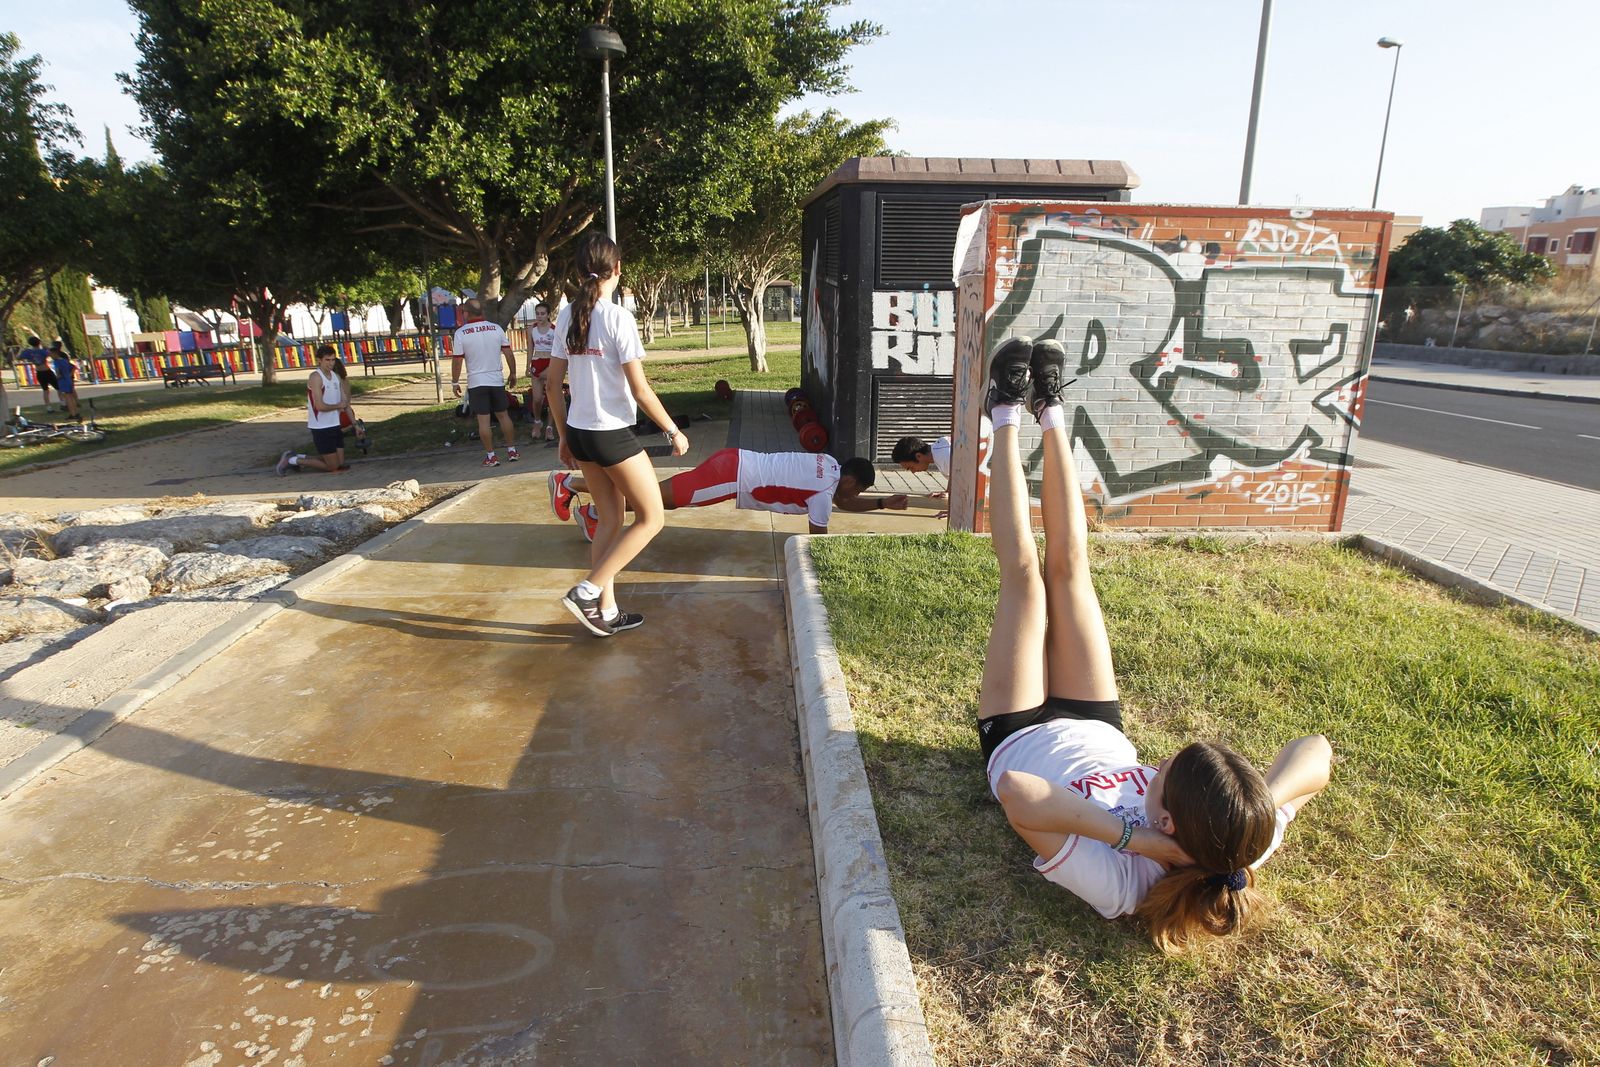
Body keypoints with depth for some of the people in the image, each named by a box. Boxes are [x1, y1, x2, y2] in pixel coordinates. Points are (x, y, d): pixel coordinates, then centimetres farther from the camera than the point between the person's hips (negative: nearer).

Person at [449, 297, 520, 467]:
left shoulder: (460, 333, -9)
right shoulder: (496, 329, -1)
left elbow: (457, 361, -7)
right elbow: (509, 354, 2)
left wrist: (454, 382, 4)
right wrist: (513, 374, 14)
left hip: (476, 383, -3)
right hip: (497, 380, 3)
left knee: (483, 419, 2)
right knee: (503, 415, 13)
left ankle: (491, 456, 6)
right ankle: (512, 451, 16)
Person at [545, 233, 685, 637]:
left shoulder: (567, 316, 5)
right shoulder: (619, 318, -15)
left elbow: (552, 384, 8)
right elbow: (640, 391, -15)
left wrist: (565, 436, 17)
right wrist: (673, 431, -4)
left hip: (580, 432, 7)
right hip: (614, 434, -7)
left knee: (609, 519, 17)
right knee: (650, 518, 6)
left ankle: (606, 612, 21)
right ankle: (587, 592, 1)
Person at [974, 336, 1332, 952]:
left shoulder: (1110, 880, -45)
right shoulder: (1237, 853, -30)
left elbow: (1016, 790, -59)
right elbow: (1317, 750, -25)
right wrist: (1259, 811, -41)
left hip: (1020, 736, -3)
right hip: (1098, 727, 3)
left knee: (1024, 573, -4)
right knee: (1068, 564, 1)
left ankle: (1008, 416, 18)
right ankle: (1048, 414, 24)